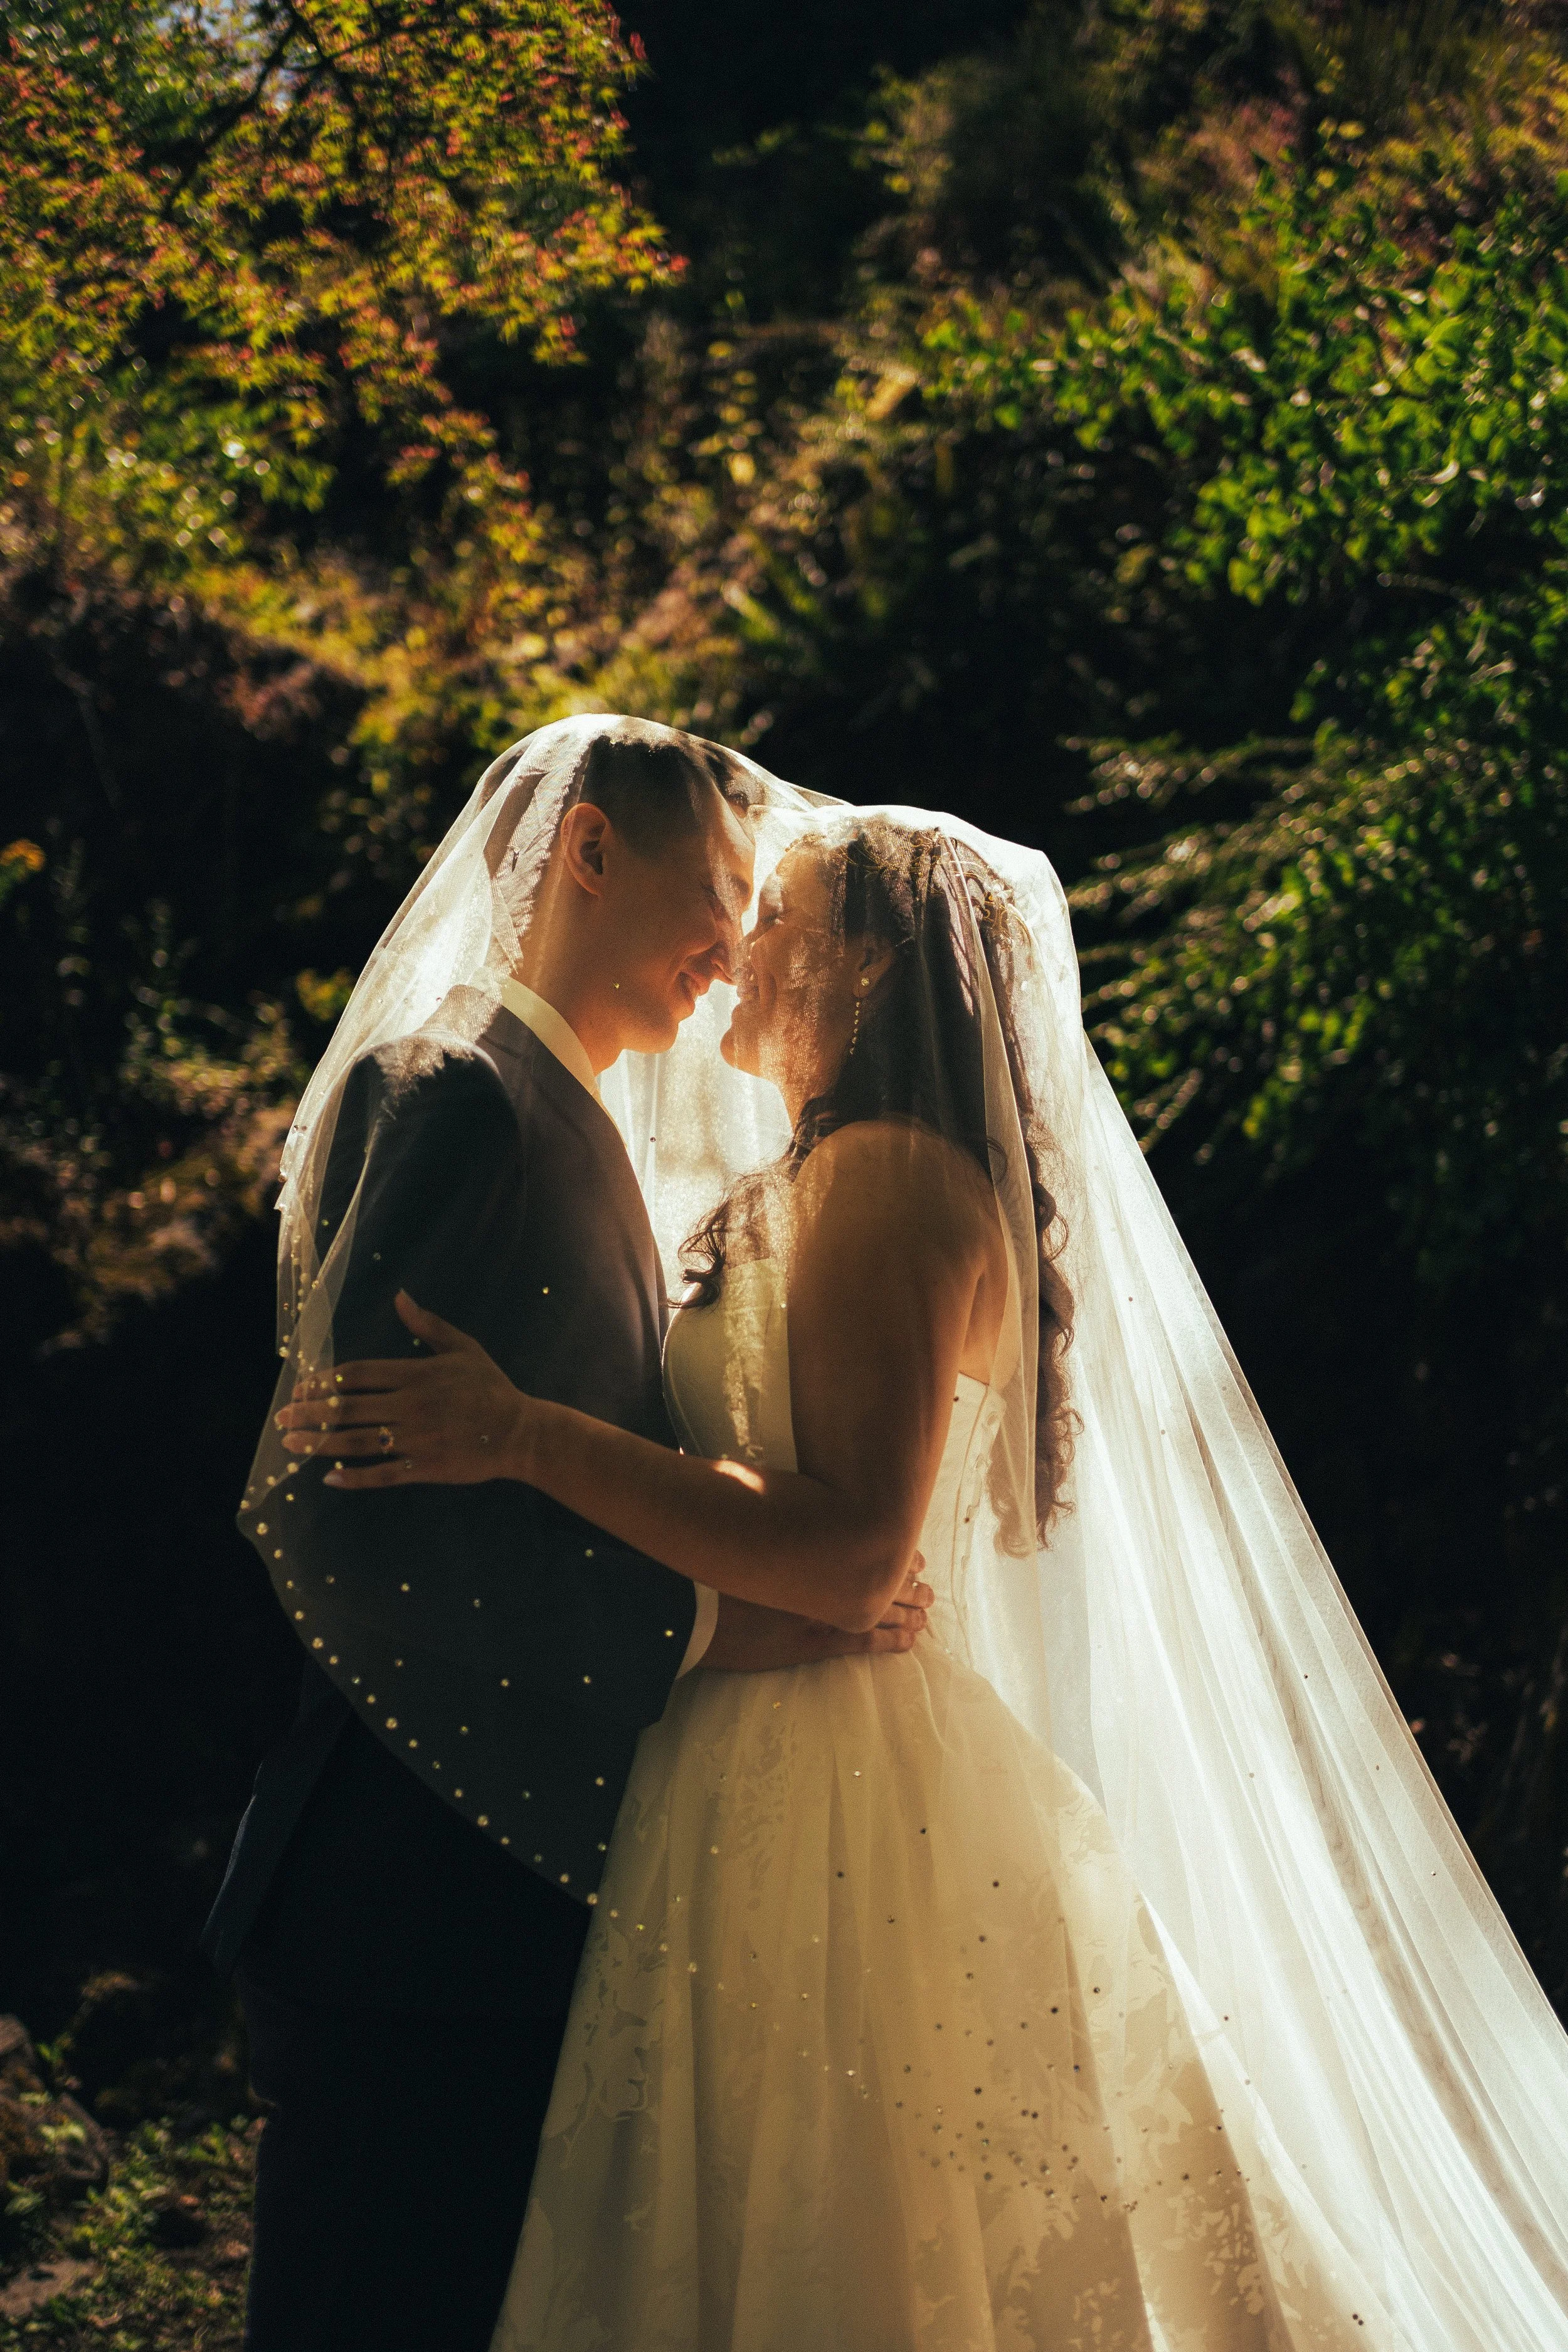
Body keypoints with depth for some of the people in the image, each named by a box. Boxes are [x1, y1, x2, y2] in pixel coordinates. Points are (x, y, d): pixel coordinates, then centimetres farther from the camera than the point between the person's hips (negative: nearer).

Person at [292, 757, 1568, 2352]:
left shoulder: (886, 1178, -12)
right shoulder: (819, 1190, 18)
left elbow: (850, 1554, -23)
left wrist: (523, 1434, -27)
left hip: (834, 1809, -10)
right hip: (784, 1783, 10)